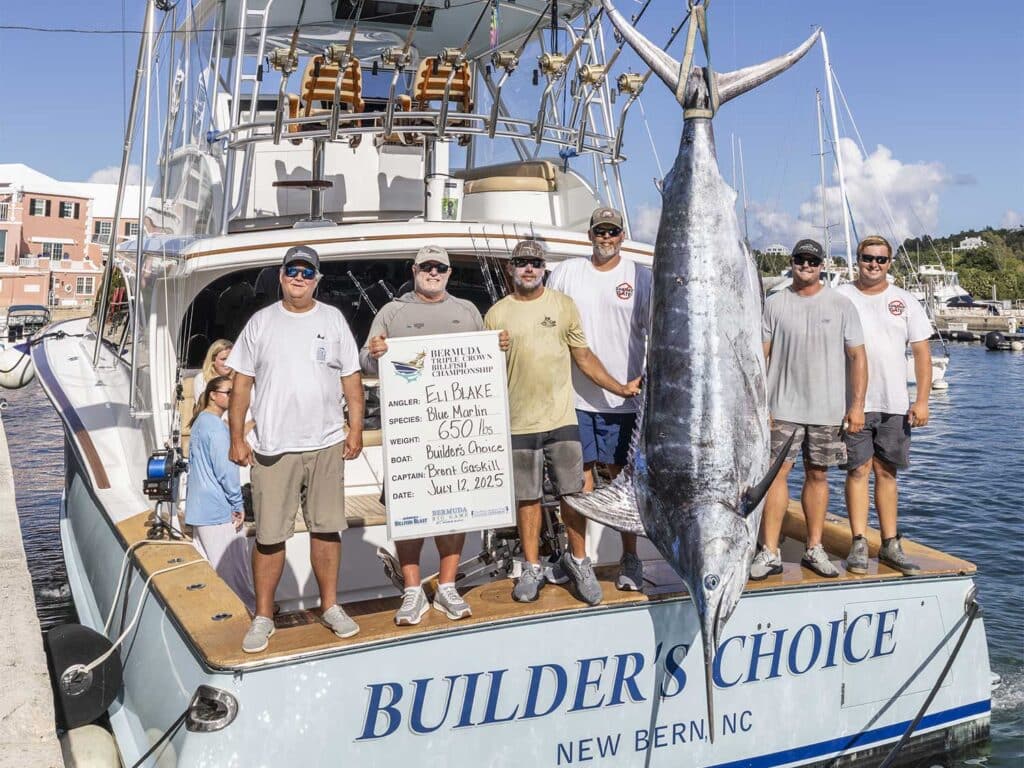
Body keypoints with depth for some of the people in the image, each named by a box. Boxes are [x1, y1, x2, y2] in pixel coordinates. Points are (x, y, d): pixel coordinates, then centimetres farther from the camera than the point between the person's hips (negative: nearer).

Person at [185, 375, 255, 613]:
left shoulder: (200, 422, 13)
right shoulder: (216, 426, -17)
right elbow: (225, 469, -19)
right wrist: (238, 504, -12)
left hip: (199, 509, 9)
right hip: (219, 510, -9)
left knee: (206, 567, 13)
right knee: (233, 567, 0)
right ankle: (251, 609, 9)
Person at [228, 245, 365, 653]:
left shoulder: (333, 320, 6)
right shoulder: (261, 322, 4)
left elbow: (352, 378, 8)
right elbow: (242, 383, 5)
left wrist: (356, 428, 2)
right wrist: (237, 438, 1)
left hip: (327, 445, 1)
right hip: (274, 447, -1)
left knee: (326, 528, 10)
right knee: (269, 536, 1)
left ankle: (330, 606, 24)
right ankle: (263, 617, 14)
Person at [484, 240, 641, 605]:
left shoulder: (563, 305, 4)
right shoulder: (496, 315, 4)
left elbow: (584, 356, 9)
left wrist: (620, 388, 1)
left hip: (561, 418, 0)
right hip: (518, 422, 0)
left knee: (572, 493, 3)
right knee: (527, 497, 8)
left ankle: (578, 561, 20)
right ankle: (532, 568, 21)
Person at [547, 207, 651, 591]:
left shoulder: (641, 277, 4)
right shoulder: (565, 273, 7)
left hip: (623, 399, -1)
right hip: (574, 396, 1)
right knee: (580, 475, 5)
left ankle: (630, 559, 13)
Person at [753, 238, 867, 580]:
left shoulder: (841, 304, 5)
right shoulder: (775, 304, 4)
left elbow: (857, 356, 4)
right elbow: (761, 356, 3)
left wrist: (857, 405, -2)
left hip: (829, 410, 1)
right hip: (784, 408, -1)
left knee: (817, 475, 8)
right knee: (775, 473, -6)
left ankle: (814, 549, 19)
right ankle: (769, 553, -2)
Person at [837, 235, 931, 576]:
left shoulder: (905, 302, 8)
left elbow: (922, 352, 7)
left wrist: (922, 400, -1)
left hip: (894, 404, 2)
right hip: (854, 403, -2)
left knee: (886, 472, 8)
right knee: (859, 469, -2)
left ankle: (890, 545, 14)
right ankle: (858, 544, 4)